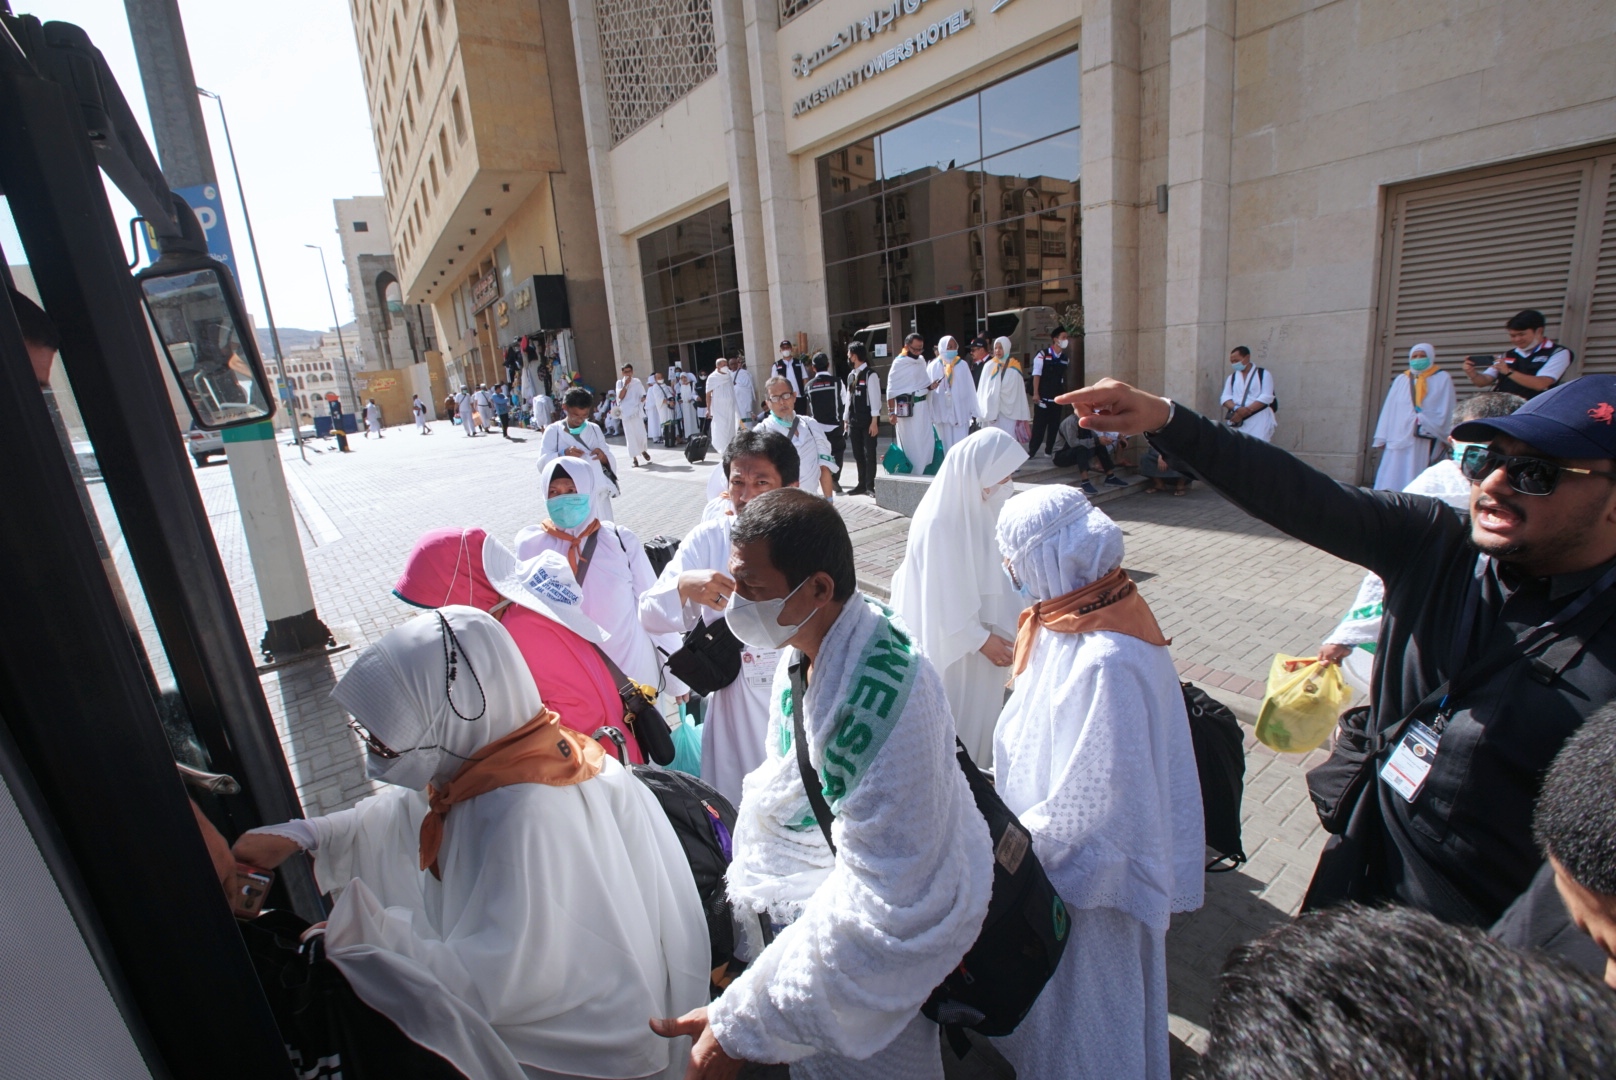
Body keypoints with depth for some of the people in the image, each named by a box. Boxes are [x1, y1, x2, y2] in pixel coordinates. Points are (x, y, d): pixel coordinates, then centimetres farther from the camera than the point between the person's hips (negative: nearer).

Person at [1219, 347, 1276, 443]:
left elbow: (1266, 397, -6)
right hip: (1237, 421, 4)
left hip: (1259, 420, -4)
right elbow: (1226, 397, 6)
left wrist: (1247, 410, -18)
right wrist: (1237, 408, -15)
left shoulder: (1263, 374, 5)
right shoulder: (1232, 377, 18)